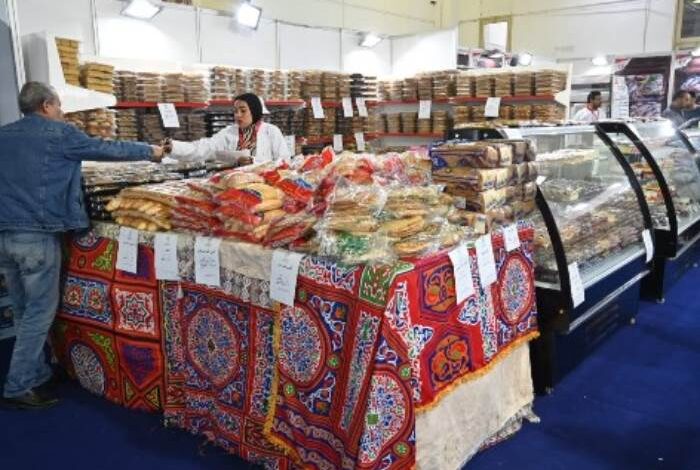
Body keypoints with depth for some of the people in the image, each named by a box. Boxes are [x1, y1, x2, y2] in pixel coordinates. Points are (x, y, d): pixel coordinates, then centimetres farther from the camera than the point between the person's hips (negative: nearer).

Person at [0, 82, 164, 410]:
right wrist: (150, 151, 15)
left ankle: (35, 376, 25)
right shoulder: (58, 133, -4)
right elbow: (108, 149, 2)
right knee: (40, 312, 1)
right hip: (37, 235, -7)